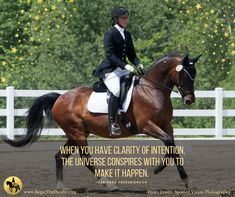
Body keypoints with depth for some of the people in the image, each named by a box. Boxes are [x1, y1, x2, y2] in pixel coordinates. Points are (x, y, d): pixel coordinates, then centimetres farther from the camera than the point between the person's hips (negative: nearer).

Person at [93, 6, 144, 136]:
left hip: (123, 69, 8)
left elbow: (131, 54, 17)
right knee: (116, 90, -31)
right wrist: (125, 65, -26)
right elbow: (109, 54, -16)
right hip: (110, 70, -8)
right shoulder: (110, 34, -7)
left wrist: (138, 64, -4)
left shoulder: (127, 35, 15)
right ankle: (112, 123, -29)